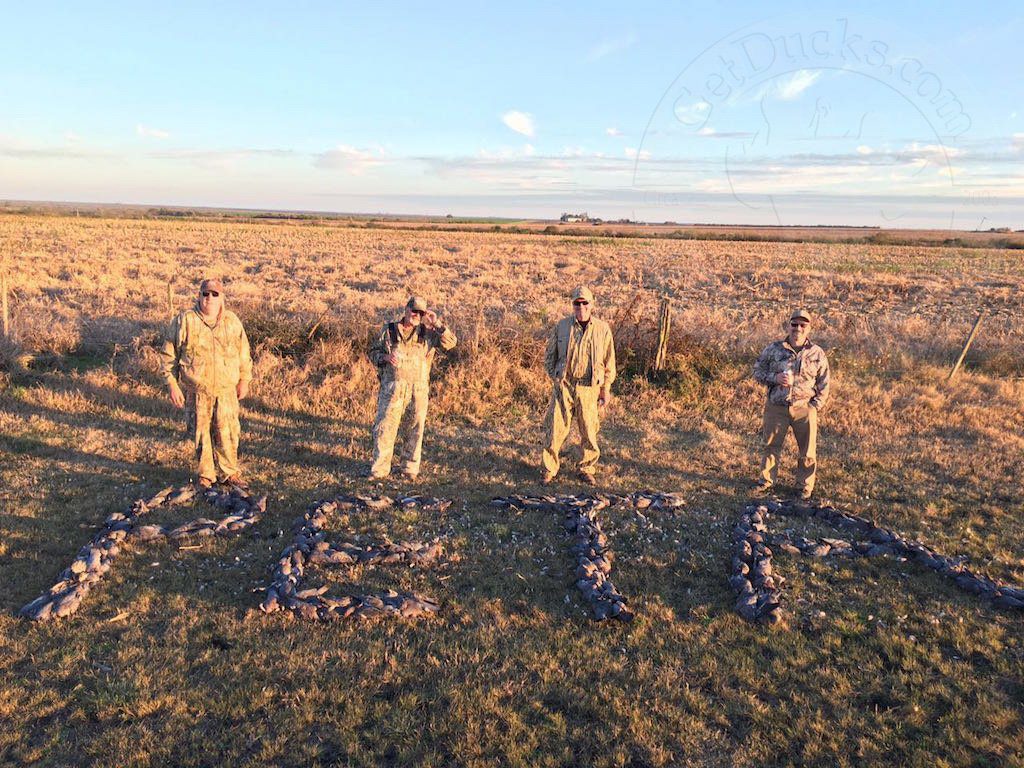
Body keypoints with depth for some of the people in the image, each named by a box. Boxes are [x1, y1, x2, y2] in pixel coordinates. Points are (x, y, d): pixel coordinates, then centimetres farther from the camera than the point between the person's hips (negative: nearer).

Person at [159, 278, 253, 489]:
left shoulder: (232, 321, 5)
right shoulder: (185, 321, -4)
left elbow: (244, 352, 14)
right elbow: (168, 354, -1)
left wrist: (244, 380, 14)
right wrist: (172, 385, -4)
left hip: (226, 390, 2)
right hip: (196, 392, -1)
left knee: (227, 432, 3)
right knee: (201, 433, 7)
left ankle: (229, 472, 19)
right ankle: (205, 474, 22)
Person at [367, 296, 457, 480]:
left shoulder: (427, 333, 7)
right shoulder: (389, 330, 7)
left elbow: (451, 343, -2)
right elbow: (373, 352, 12)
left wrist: (436, 323, -9)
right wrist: (386, 357, -9)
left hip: (418, 388, 1)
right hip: (392, 387, -1)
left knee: (416, 428, 7)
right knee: (385, 426, -3)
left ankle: (410, 468, 20)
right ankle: (380, 469, 7)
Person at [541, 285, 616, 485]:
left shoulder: (602, 329, 4)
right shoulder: (561, 326, 4)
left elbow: (609, 363, 9)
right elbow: (549, 356, 12)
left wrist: (606, 390, 7)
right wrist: (556, 378, 4)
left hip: (589, 388, 0)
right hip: (563, 385, 0)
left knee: (589, 431, 6)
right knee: (556, 428, -1)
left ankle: (587, 469, 22)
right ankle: (549, 469, 11)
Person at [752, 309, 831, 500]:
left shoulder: (818, 354, 1)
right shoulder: (774, 349, 0)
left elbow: (823, 385, 5)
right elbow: (757, 371, 5)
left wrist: (814, 407, -4)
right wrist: (775, 378, -12)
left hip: (805, 409, 0)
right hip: (776, 407, 0)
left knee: (807, 451, 7)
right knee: (771, 446, 11)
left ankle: (805, 486, 22)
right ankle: (767, 481, 26)